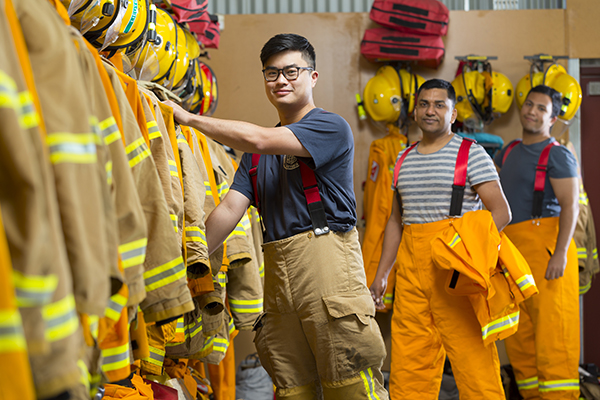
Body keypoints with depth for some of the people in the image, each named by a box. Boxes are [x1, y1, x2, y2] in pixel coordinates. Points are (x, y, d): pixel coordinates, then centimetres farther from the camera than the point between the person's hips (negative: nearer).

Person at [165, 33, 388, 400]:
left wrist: (189, 118, -8)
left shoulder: (331, 127, -1)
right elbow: (231, 208, 12)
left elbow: (258, 140, -14)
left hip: (327, 262, -6)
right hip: (277, 272, 6)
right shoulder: (258, 151, 20)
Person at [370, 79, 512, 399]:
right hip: (410, 265, 5)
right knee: (407, 356, 5)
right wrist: (381, 274, 15)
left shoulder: (471, 154, 1)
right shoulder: (404, 159, 17)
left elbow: (501, 211, -7)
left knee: (471, 352, -6)